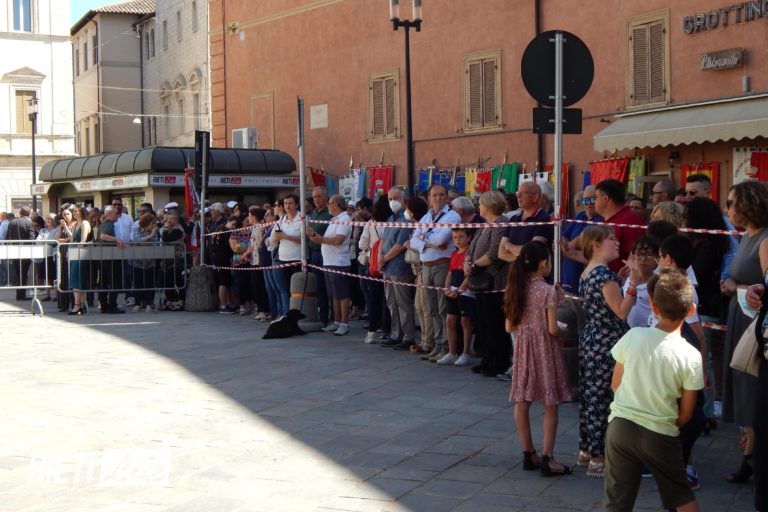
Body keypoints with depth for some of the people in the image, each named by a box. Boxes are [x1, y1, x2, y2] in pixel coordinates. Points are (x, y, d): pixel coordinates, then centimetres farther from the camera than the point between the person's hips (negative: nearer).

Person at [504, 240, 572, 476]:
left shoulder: (515, 289, 1)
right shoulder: (548, 291, -15)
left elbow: (509, 326, 4)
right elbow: (553, 329, -15)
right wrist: (563, 331, 5)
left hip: (522, 347, 5)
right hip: (545, 349, -5)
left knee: (522, 403, 10)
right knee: (550, 406, 3)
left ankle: (528, 455, 18)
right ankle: (547, 458, 1)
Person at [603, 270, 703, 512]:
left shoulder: (633, 336, -8)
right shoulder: (691, 356, -12)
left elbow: (615, 385, 4)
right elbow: (685, 414, -5)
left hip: (621, 426, 1)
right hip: (661, 435, -1)